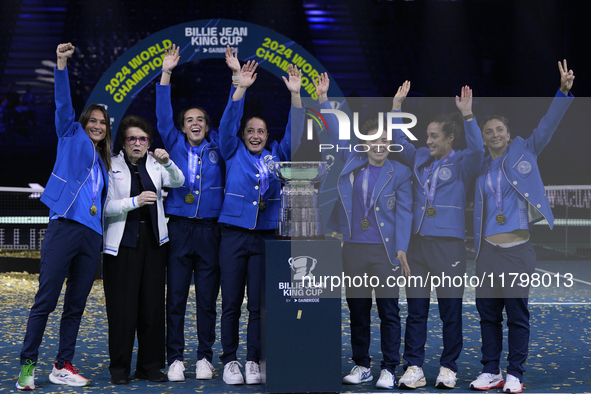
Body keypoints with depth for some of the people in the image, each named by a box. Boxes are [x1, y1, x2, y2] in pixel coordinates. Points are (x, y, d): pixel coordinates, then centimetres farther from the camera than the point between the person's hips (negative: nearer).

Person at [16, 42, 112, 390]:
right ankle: (27, 365, -3)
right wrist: (62, 66, -12)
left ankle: (63, 366, 12)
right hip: (65, 227, -6)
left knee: (76, 306, 6)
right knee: (46, 300, -8)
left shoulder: (104, 162, 24)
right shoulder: (73, 138, 11)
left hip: (92, 236, 6)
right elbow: (63, 104, -1)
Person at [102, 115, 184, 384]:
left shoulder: (155, 164, 10)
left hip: (153, 241, 3)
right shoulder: (112, 166, 1)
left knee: (153, 304, 4)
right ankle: (119, 368, 6)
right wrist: (135, 202, -22)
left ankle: (150, 366, 14)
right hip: (122, 243, -3)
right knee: (122, 306, -4)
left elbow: (178, 182, -7)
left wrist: (168, 163, -26)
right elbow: (106, 206, -7)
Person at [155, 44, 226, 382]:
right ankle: (175, 358, 4)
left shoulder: (217, 148, 11)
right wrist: (166, 75, -5)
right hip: (179, 229, 0)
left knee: (208, 299, 4)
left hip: (210, 230, 0)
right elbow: (163, 115, 3)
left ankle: (205, 358, 10)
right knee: (176, 297, -1)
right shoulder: (175, 147, 11)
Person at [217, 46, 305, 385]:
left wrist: (295, 95, -9)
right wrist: (240, 88, -18)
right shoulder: (234, 152, 8)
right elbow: (228, 124, -5)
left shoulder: (277, 154, 13)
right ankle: (230, 360, 8)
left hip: (266, 235, 1)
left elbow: (295, 132, 4)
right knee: (231, 301, 0)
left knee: (259, 303, 2)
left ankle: (253, 361, 8)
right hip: (234, 233, -1)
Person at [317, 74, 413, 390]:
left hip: (385, 250, -3)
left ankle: (389, 369, 7)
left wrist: (401, 249, -9)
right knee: (357, 310, 9)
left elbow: (404, 212, -1)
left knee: (389, 311, -1)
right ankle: (361, 366, 20)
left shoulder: (400, 173, 2)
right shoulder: (353, 162, 10)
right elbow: (335, 133, 13)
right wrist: (323, 100, 4)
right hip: (353, 248, 3)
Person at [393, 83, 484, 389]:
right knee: (416, 309, 4)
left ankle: (448, 367, 13)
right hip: (418, 243, 4)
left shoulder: (461, 164, 0)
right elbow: (397, 139, 20)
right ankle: (414, 367, 9)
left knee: (451, 311, 2)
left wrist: (467, 114, -25)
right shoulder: (419, 159, 14)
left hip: (449, 246, -4)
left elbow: (477, 149, -18)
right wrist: (397, 103, 14)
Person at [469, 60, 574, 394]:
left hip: (519, 249, -3)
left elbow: (548, 125, -7)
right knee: (488, 312, 5)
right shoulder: (482, 170, 13)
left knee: (517, 313, -1)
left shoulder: (525, 153, 4)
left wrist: (564, 92, -17)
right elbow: (479, 213, 16)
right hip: (489, 250, 3)